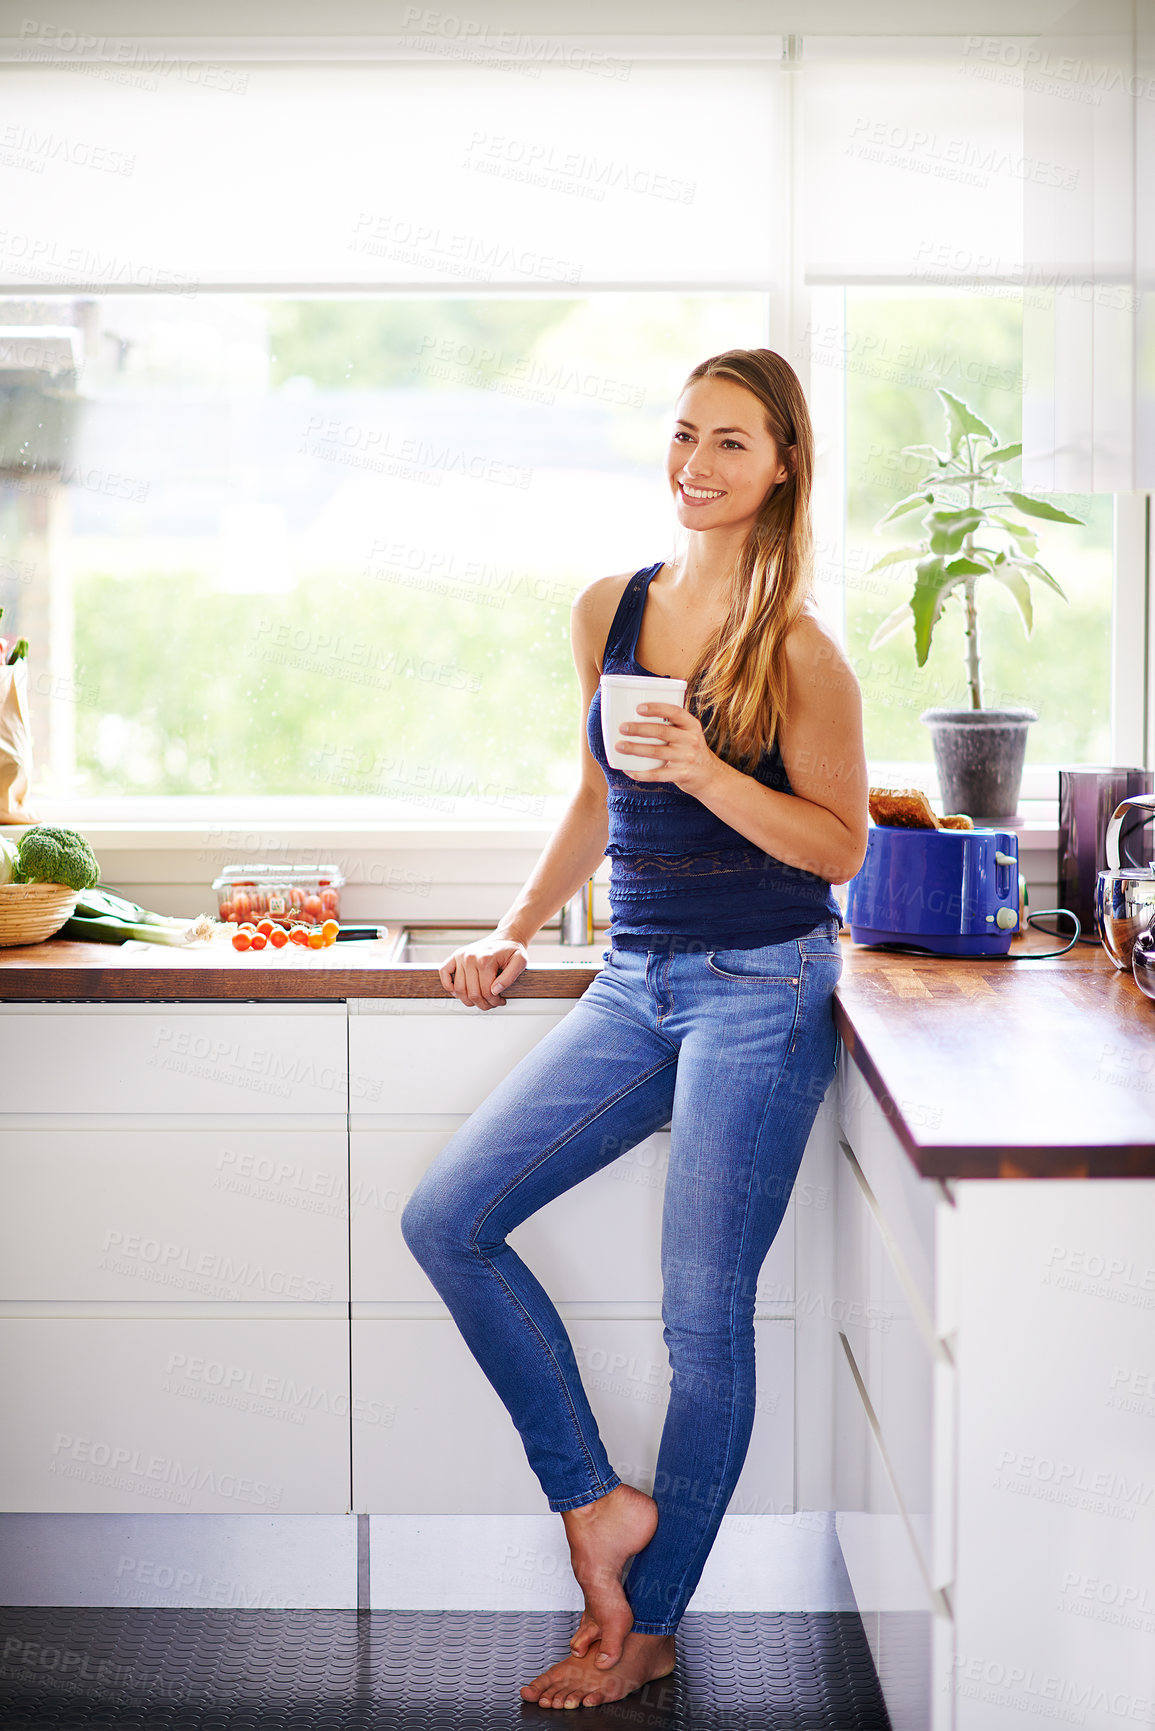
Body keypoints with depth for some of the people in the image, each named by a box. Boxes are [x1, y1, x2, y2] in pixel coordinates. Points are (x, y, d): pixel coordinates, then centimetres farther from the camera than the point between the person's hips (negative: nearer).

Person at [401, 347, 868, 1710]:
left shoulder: (799, 648, -8)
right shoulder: (609, 611, 8)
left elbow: (841, 844, -8)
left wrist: (709, 773, -23)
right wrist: (517, 931, 14)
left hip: (760, 990, -6)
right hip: (634, 983, 6)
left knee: (703, 1319, 0)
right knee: (446, 1218, -1)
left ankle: (648, 1630, 16)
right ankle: (594, 1498, 10)